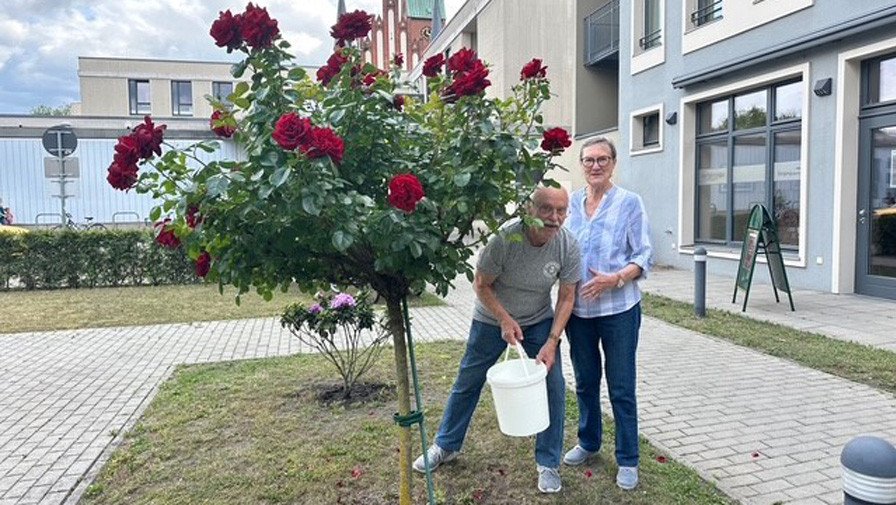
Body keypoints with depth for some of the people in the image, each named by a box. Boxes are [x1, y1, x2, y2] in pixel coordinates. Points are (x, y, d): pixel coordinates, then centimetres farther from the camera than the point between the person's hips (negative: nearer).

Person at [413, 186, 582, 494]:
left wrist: (552, 342, -21)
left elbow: (566, 296, -12)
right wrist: (504, 320, -26)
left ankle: (548, 464, 13)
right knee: (468, 381, 10)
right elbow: (481, 285, -17)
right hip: (492, 318, -1)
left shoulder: (568, 246, -21)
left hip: (539, 320, 2)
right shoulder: (505, 238, -30)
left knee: (553, 386, -6)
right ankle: (446, 446, 33)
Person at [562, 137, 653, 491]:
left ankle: (627, 460, 21)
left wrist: (615, 279, -22)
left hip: (618, 309, -3)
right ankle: (588, 442, 37)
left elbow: (644, 256, -7)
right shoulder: (570, 203, 4)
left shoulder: (629, 202, -6)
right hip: (578, 309, 4)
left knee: (621, 388, 5)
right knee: (585, 381, 18)